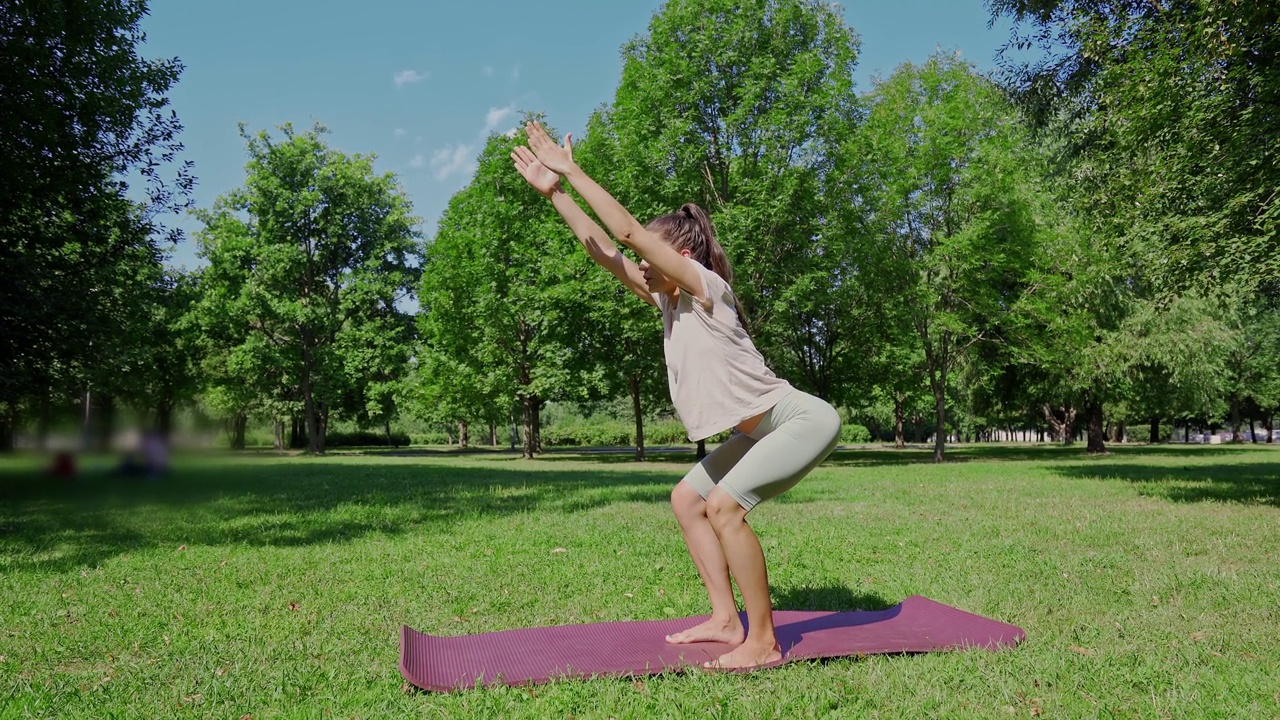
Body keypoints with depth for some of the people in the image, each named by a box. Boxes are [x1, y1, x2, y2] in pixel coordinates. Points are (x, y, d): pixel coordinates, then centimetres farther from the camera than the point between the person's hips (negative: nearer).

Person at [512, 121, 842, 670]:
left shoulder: (706, 288, -17)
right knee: (687, 499, 9)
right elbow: (602, 249, 5)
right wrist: (553, 192, 3)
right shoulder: (667, 301, 6)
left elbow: (627, 231, -24)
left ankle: (763, 641, -10)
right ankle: (725, 619, 13)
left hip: (803, 421, -10)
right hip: (764, 429, 10)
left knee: (724, 505, -22)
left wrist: (571, 171, -18)